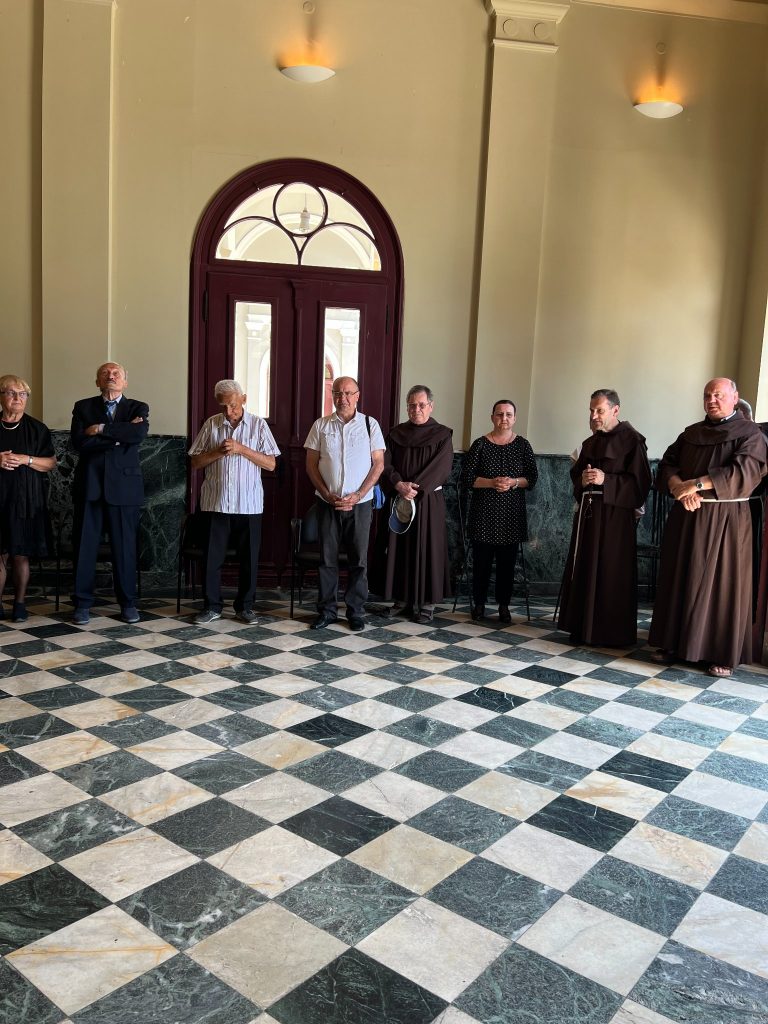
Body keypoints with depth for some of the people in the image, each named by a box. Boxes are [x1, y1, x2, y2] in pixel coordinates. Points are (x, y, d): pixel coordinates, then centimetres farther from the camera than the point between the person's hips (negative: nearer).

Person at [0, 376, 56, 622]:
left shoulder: (37, 429, 7)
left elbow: (51, 463, 5)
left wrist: (26, 460, -12)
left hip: (26, 500, 0)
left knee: (20, 555, 0)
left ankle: (20, 604, 10)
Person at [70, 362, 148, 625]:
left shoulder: (138, 408, 8)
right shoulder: (83, 407, 9)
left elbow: (139, 433, -14)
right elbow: (79, 442, -7)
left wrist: (101, 429, -11)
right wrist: (120, 434, -10)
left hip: (124, 485, -1)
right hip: (89, 485, 1)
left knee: (125, 545, 4)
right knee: (85, 545, 3)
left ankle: (128, 603, 15)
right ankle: (82, 604, 13)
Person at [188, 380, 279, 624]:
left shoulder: (258, 425, 2)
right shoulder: (211, 425, 5)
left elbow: (270, 464, -3)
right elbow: (196, 462, 4)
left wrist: (241, 449, -14)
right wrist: (218, 451, -12)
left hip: (249, 503, 0)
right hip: (216, 502, 1)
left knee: (248, 557, 6)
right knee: (212, 556, 4)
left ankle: (244, 606, 19)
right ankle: (212, 606, 16)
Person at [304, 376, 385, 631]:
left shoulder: (370, 425, 0)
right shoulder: (321, 425, 3)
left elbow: (378, 464, -1)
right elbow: (311, 464, 4)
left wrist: (357, 496, -10)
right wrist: (327, 495, -7)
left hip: (359, 503, -1)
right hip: (327, 503, 1)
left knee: (359, 559, 4)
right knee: (327, 558, 5)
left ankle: (356, 612, 15)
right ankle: (326, 610, 15)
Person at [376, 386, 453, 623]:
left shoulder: (442, 435, 0)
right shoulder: (395, 434, 9)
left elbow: (442, 468, -10)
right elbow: (385, 464, 0)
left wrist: (415, 487, -19)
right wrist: (399, 484, -18)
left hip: (429, 501, -3)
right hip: (397, 499, 3)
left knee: (426, 549, 0)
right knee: (398, 549, 5)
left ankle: (426, 602, 7)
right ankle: (401, 599, 14)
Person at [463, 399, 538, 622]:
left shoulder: (522, 445, 5)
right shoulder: (480, 444, 0)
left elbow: (532, 478, 5)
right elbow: (468, 478, -2)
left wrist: (514, 482, -14)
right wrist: (492, 482, -16)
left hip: (512, 513, 1)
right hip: (484, 512, -1)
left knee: (507, 560, 4)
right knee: (482, 559, 2)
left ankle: (504, 605, 15)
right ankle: (479, 602, 14)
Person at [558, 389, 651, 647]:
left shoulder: (631, 440, -7)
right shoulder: (590, 442, 15)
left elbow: (640, 481, -11)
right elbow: (575, 473, 20)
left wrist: (605, 480, -18)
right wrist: (583, 479, -3)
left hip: (615, 516, -7)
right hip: (587, 514, 7)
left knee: (611, 575, -2)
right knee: (583, 571, 8)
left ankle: (614, 633, 8)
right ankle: (584, 627, 17)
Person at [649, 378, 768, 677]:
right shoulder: (690, 433, 14)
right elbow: (667, 464, 6)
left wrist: (697, 484, -21)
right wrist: (680, 488, -16)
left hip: (726, 520, -4)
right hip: (686, 517, 5)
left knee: (720, 584, -3)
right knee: (679, 580, 5)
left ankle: (723, 654, 4)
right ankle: (674, 643, 13)